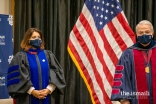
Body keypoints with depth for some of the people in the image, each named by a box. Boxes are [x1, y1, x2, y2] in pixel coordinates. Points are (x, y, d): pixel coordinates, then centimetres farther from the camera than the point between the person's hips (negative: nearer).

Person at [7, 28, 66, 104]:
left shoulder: (48, 55, 12)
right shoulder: (20, 57, 2)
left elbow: (57, 72, 3)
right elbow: (18, 77, -7)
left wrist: (49, 89, -11)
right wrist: (32, 91, -16)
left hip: (47, 97, 3)